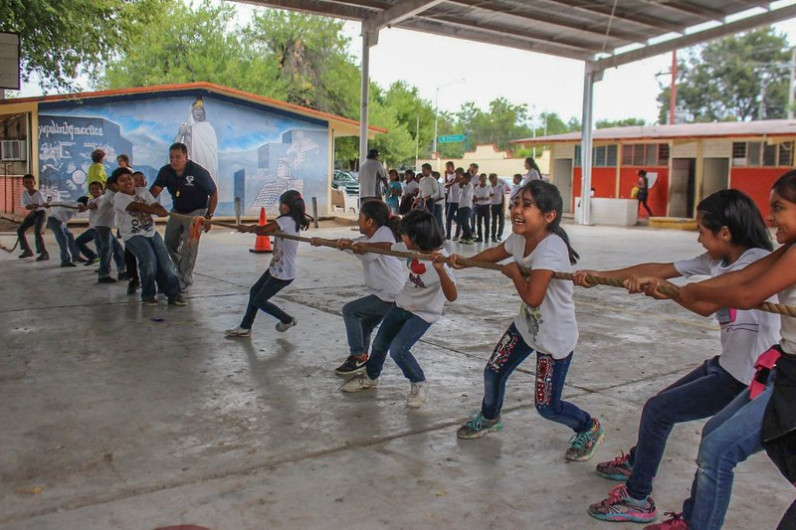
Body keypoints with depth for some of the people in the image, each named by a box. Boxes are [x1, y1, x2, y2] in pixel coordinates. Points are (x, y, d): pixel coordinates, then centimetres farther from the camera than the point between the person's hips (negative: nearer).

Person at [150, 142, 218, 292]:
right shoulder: (166, 171, -13)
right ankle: (182, 270, 35)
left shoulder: (199, 172, -25)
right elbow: (155, 189, -22)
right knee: (169, 244, 13)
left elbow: (214, 193, -16)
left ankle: (184, 281, 7)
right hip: (177, 210, 6)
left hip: (196, 212, -5)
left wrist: (208, 216, -18)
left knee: (189, 248, -8)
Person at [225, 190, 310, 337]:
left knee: (259, 301, 7)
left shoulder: (286, 221, -24)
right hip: (276, 268, 10)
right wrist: (253, 229, -13)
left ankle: (287, 320, 25)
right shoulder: (294, 222, 5)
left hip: (282, 274, -10)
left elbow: (262, 230, -26)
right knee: (254, 292, 17)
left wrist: (249, 228, -6)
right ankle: (245, 328, 27)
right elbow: (268, 231, 3)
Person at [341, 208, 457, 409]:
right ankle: (370, 377, 44)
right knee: (380, 343, 16)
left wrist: (440, 270, -56)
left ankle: (419, 385, 8)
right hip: (402, 304, 7)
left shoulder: (440, 258, -31)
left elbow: (452, 296, -41)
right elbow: (386, 246, 7)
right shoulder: (411, 248, -13)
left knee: (398, 349, -18)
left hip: (424, 313, -7)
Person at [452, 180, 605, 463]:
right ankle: (489, 417, 46)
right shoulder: (519, 238, -7)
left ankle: (590, 429, 33)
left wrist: (514, 272, -21)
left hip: (555, 336, -7)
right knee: (493, 372, 15)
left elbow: (532, 298, -38)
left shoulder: (550, 248, -33)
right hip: (526, 324, 8)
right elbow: (496, 252, 16)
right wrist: (464, 261, 3)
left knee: (547, 406, 2)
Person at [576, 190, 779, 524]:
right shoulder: (717, 260, 4)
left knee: (658, 410, -7)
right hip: (728, 365, 9)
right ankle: (637, 462, 49)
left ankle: (637, 499, 8)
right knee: (665, 402, 22)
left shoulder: (759, 261, -22)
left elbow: (705, 305, -33)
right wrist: (600, 275, 3)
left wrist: (658, 285, -21)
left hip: (745, 377, -9)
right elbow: (660, 269, 4)